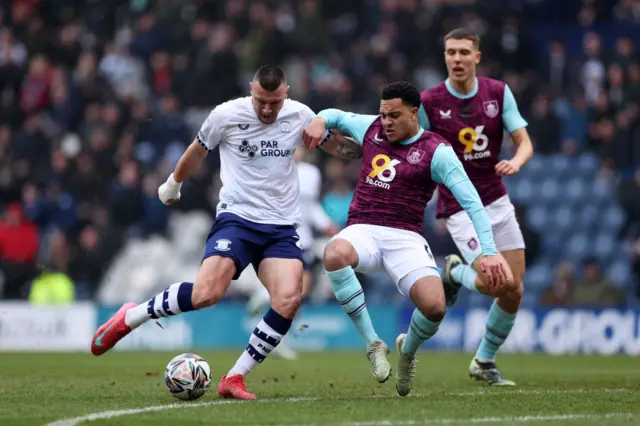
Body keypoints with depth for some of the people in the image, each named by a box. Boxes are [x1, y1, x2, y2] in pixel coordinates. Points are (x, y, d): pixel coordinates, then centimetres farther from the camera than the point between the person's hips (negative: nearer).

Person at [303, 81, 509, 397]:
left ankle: (408, 350, 14)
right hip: (362, 231, 2)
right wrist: (320, 121, 5)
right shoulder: (371, 128, 10)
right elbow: (336, 116, 30)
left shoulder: (437, 151, -3)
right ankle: (373, 344, -22)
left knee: (435, 306, -27)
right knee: (334, 255, -37)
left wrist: (488, 252, -17)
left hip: (405, 238, -2)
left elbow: (472, 202, -7)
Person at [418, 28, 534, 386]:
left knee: (515, 291, 2)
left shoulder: (499, 93, -1)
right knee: (496, 284, -20)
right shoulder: (429, 102, -10)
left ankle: (485, 361, 22)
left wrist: (516, 162, -23)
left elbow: (525, 142, -2)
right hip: (459, 207, -4)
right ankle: (454, 273, 15)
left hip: (497, 201, 4)